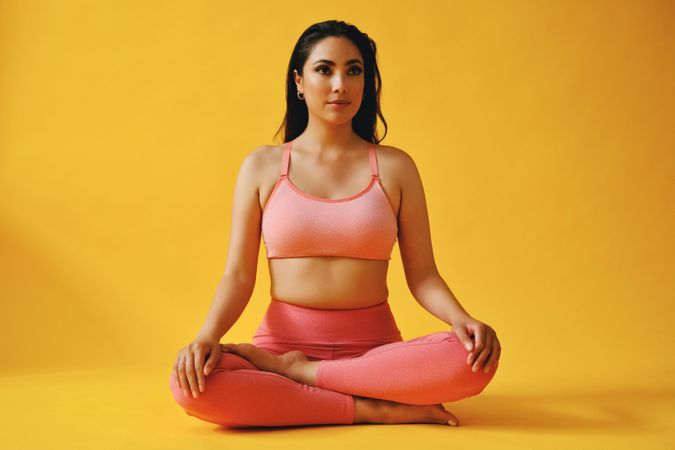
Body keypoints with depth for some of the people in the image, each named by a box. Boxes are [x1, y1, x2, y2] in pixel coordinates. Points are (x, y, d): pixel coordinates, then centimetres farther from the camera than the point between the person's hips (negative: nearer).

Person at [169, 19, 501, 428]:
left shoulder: (394, 167, 5)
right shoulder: (263, 166, 5)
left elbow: (422, 275, 3)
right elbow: (239, 275, 2)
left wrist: (462, 319, -18)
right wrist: (208, 336, -18)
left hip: (375, 347, 1)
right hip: (284, 340, 0)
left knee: (473, 358, -30)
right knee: (191, 384, -31)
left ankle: (294, 374, -17)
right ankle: (372, 409, -20)